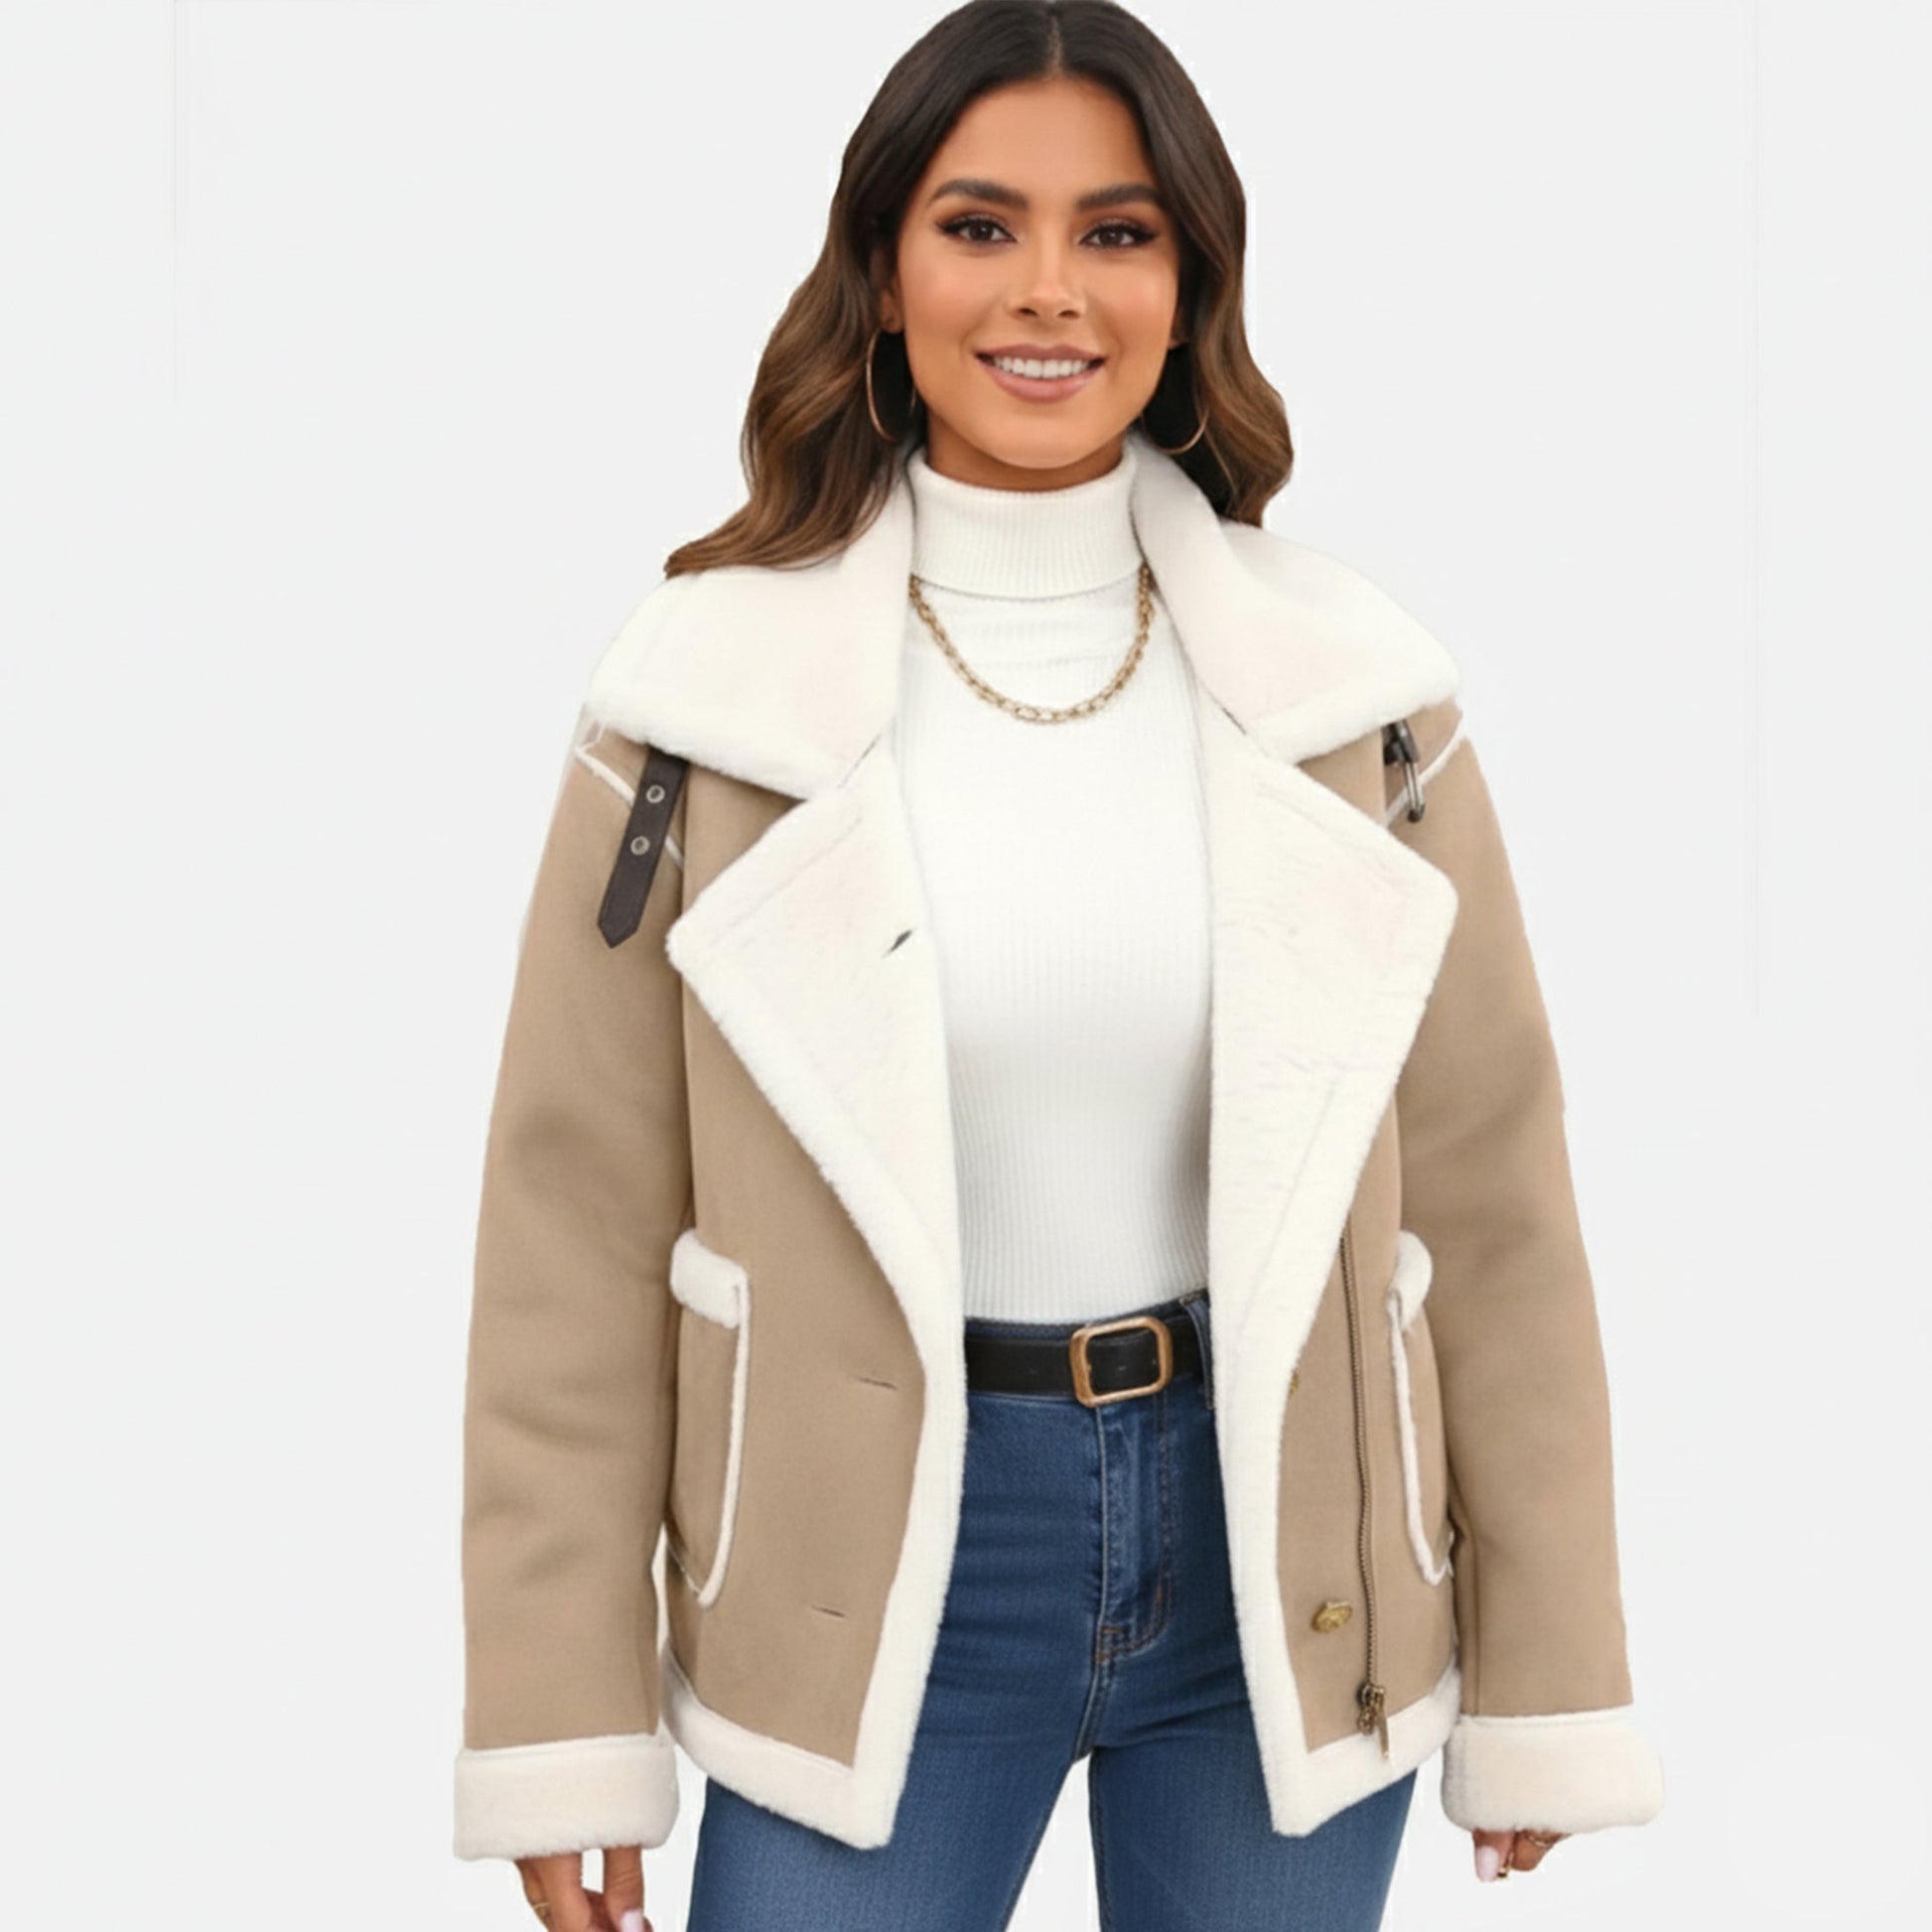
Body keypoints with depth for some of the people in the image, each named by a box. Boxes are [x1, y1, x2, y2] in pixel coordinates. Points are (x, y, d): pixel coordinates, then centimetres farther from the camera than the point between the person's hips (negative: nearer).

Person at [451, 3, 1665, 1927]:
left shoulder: (1348, 687, -2)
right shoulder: (704, 690, -6)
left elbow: (1485, 1192, 2)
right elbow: (581, 1216, -3)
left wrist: (1545, 1688, 5)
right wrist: (563, 1728, -4)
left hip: (1279, 1546, 2)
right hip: (881, 1568, -1)